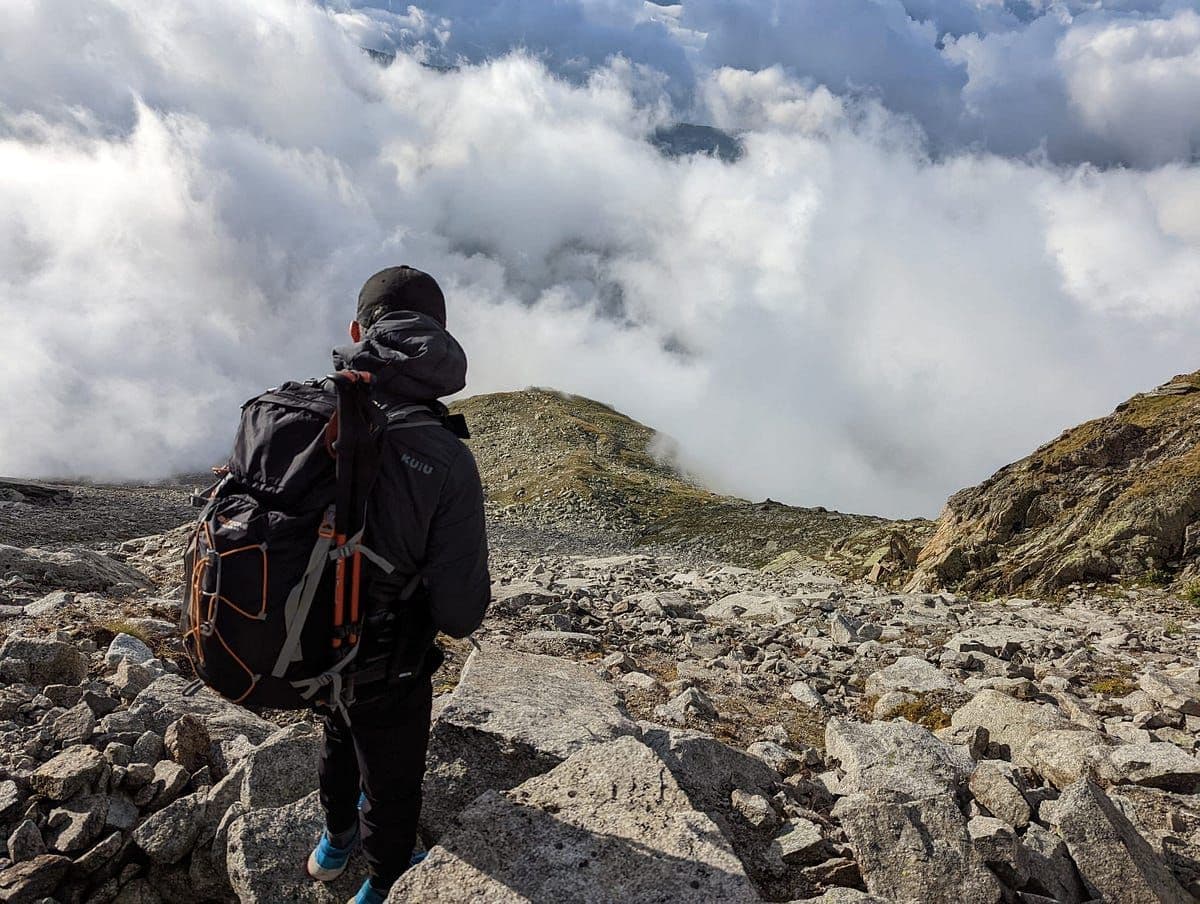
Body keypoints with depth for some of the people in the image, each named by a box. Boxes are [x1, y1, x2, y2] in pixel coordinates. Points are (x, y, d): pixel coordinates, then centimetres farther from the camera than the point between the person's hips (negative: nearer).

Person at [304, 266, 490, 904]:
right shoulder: (445, 461, -30)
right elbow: (460, 614, -27)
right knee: (392, 784, 25)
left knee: (341, 739, 36)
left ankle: (335, 842, 63)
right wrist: (476, 587, -3)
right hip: (385, 675, -5)